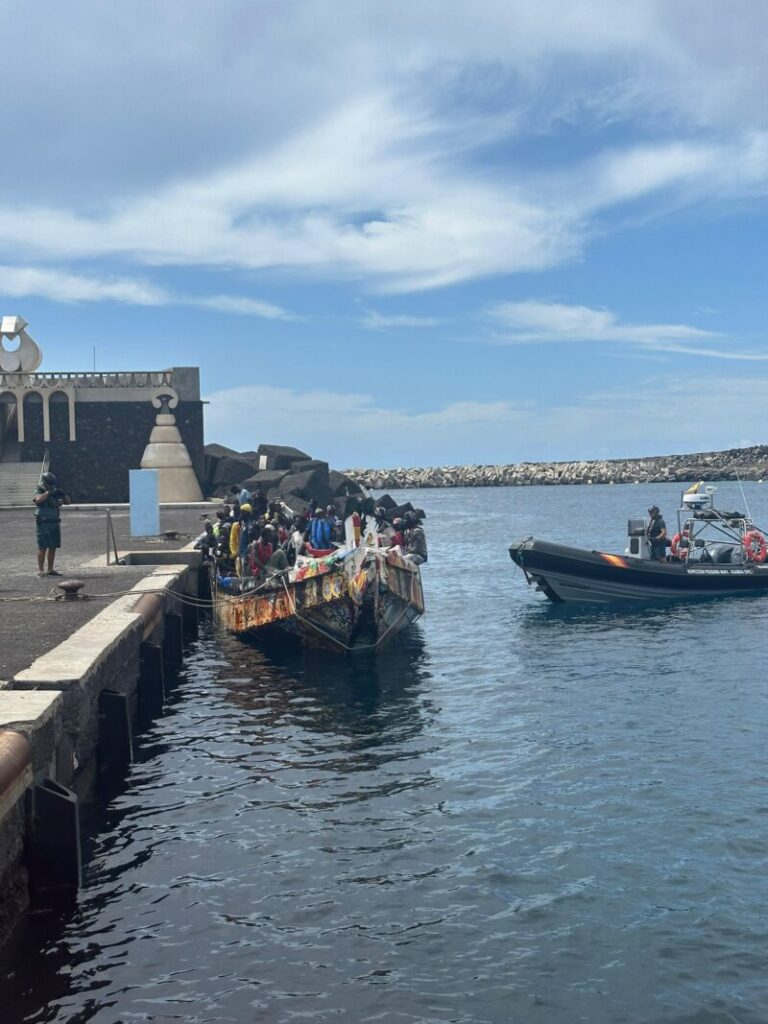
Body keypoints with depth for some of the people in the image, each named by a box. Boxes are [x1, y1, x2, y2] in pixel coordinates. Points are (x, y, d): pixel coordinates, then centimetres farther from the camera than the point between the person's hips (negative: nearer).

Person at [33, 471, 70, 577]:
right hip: (43, 523, -6)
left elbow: (67, 501, 11)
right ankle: (40, 570, -5)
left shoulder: (56, 492, 12)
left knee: (53, 547, 7)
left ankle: (50, 569, 14)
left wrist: (63, 494, -5)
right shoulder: (39, 492, -4)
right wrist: (49, 492, -27)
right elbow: (38, 499, -27)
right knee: (42, 547, -7)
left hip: (55, 523, 6)